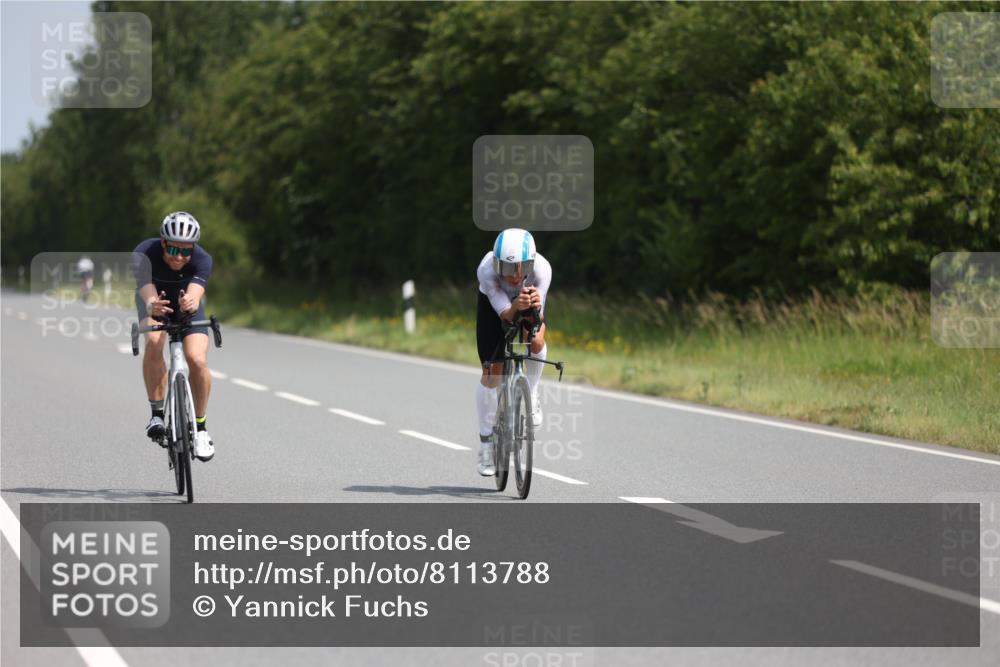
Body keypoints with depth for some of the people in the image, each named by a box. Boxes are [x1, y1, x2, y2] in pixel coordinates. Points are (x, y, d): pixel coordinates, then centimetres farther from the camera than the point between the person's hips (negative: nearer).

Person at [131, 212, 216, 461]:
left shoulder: (202, 260, -33)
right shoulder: (144, 254, -34)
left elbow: (196, 293, -49)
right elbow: (146, 291, -48)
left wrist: (191, 302, -73)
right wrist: (153, 306, -71)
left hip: (187, 305, 0)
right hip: (154, 300, 0)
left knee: (197, 360, -21)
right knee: (154, 343, -32)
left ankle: (200, 426, -1)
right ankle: (157, 413, -18)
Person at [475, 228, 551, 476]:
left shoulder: (541, 268, -37)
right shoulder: (486, 270, -39)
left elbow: (538, 316, -34)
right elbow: (505, 313, -37)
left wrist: (536, 305, -57)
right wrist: (516, 306, -60)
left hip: (530, 298, 1)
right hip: (494, 301, 0)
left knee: (536, 341, -31)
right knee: (491, 373, -6)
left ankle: (531, 395, -2)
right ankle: (486, 440, 9)